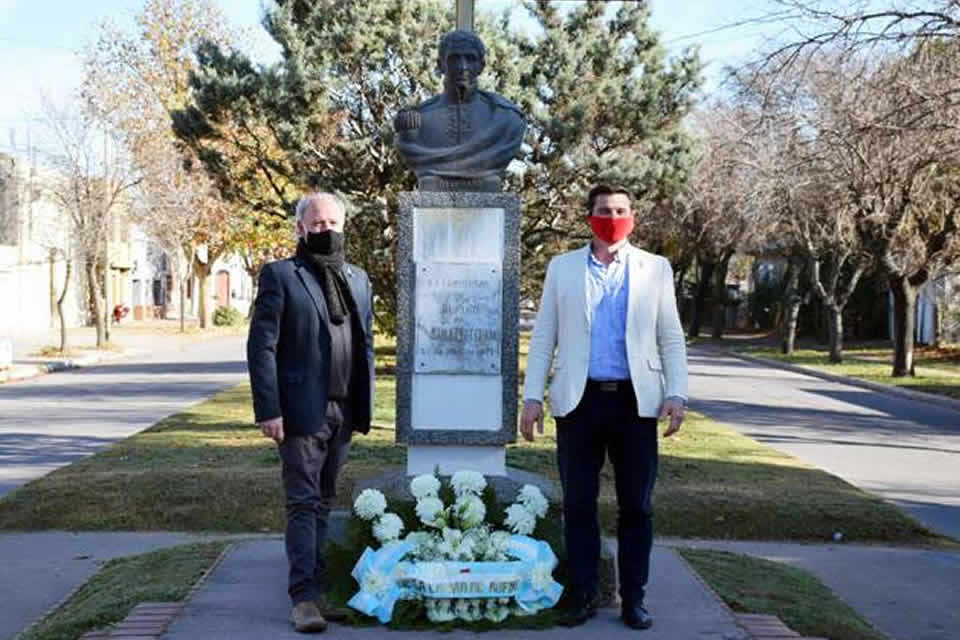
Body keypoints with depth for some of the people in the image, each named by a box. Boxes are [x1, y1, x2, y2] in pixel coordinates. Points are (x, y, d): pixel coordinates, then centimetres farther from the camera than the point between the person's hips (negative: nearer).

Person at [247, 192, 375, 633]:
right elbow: (261, 346, -7)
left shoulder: (358, 279, 15)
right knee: (303, 504, -3)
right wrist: (268, 409, -14)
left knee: (324, 504, 12)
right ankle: (303, 597, 2)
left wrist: (365, 404, 10)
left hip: (344, 413, 5)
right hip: (302, 412, -5)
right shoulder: (280, 275, -2)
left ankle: (319, 588, 20)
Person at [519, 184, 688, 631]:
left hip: (635, 401, 0)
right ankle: (582, 597, 17)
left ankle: (633, 599, 17)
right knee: (579, 505, 6)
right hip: (580, 400, 0)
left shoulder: (655, 269, 8)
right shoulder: (562, 268, 8)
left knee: (636, 506, 5)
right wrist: (532, 396, -1)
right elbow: (543, 336, 7)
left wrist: (676, 394, -5)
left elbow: (671, 339, 7)